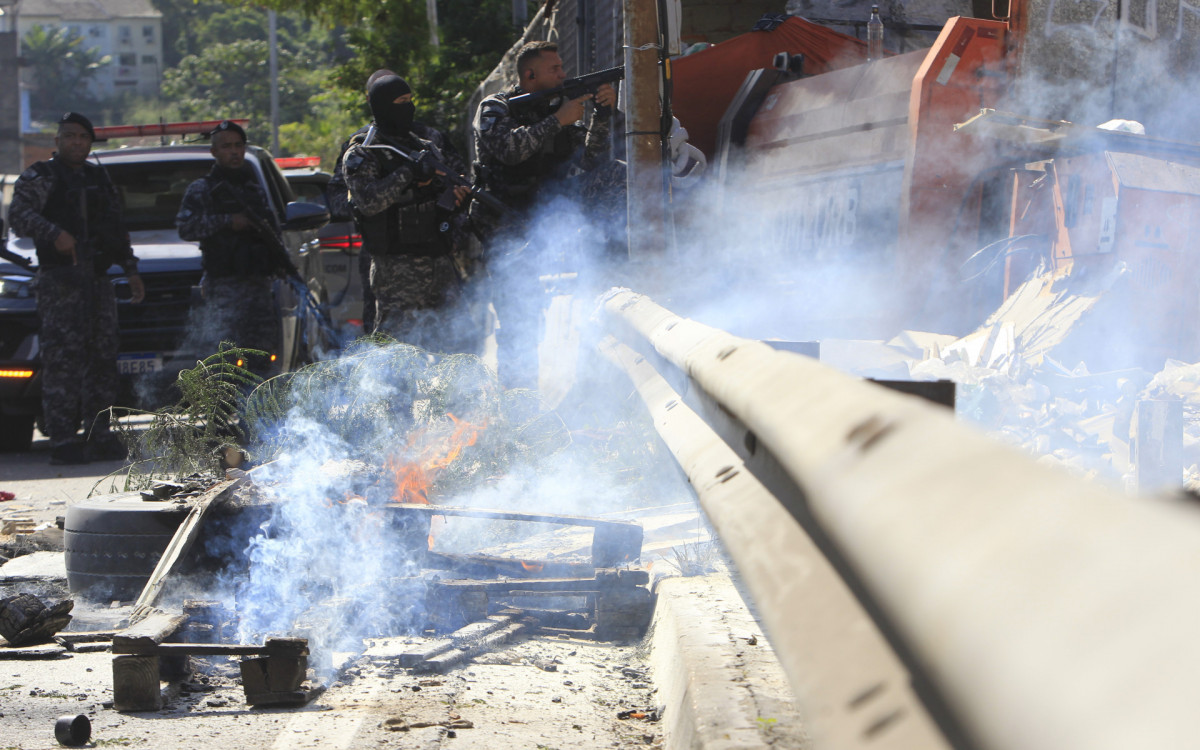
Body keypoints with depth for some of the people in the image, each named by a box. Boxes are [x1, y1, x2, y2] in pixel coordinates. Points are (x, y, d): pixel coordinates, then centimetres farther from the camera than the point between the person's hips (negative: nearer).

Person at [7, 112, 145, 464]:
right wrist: (54, 233, -29)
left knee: (103, 357, 5)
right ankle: (62, 440, -13)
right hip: (59, 280, -6)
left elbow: (117, 228, 27)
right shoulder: (39, 177, 2)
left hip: (98, 280, 6)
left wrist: (130, 269, 21)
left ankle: (98, 434, 14)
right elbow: (18, 215, -14)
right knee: (62, 359, -11)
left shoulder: (99, 178, 21)